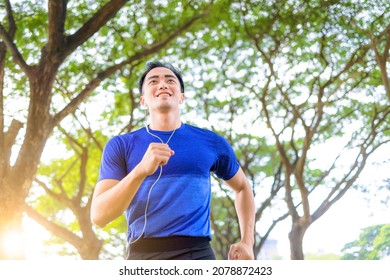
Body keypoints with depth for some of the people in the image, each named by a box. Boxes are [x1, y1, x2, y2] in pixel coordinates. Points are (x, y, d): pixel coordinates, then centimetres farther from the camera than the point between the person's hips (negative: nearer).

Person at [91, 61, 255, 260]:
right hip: (141, 256, 0)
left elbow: (242, 187, 30)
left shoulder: (211, 143, 12)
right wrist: (141, 170, -20)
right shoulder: (120, 146, 8)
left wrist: (247, 242, 15)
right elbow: (99, 215, -4)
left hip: (196, 256, 0)